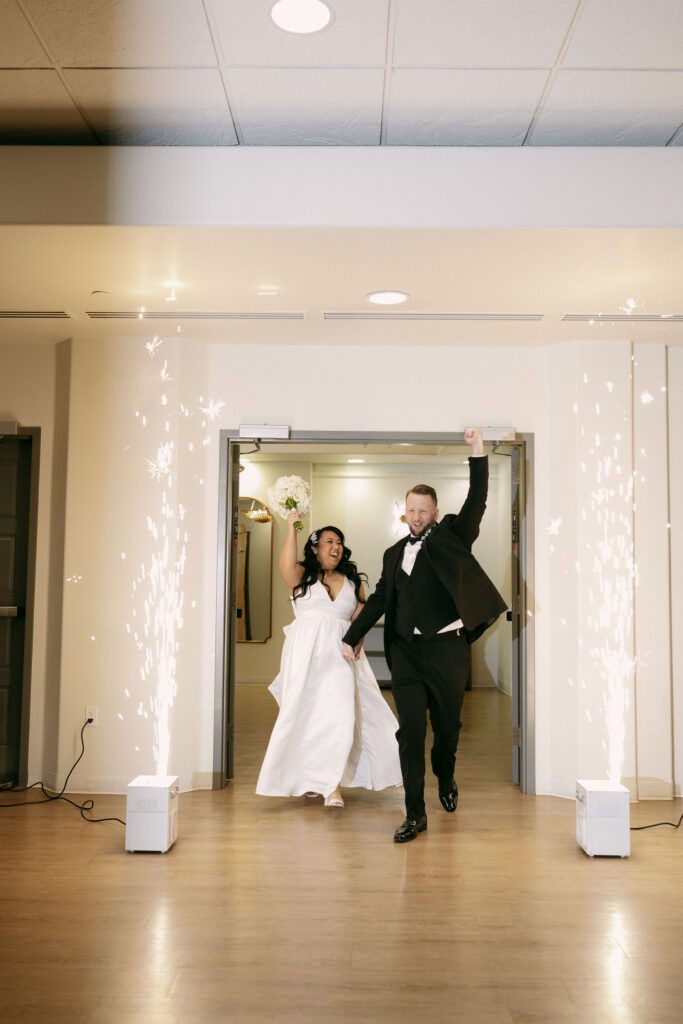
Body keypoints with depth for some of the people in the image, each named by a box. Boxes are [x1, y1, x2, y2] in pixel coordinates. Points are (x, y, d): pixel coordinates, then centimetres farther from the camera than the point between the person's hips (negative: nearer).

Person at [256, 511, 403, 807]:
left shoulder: (352, 582, 16)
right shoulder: (303, 575, 6)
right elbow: (286, 569, -17)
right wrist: (291, 529, -14)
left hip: (340, 656, 2)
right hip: (306, 653, -2)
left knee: (339, 714, -9)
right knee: (306, 713, 1)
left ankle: (331, 783, 0)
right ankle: (309, 778, 17)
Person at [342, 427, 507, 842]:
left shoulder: (451, 537, 5)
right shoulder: (394, 553, 14)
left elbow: (476, 504, -8)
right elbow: (379, 599, 19)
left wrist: (478, 454, -17)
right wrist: (352, 637, 17)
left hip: (446, 648, -2)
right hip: (406, 651, 2)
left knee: (447, 724, 11)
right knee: (410, 730, -2)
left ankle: (446, 777, 42)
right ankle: (415, 814, 6)